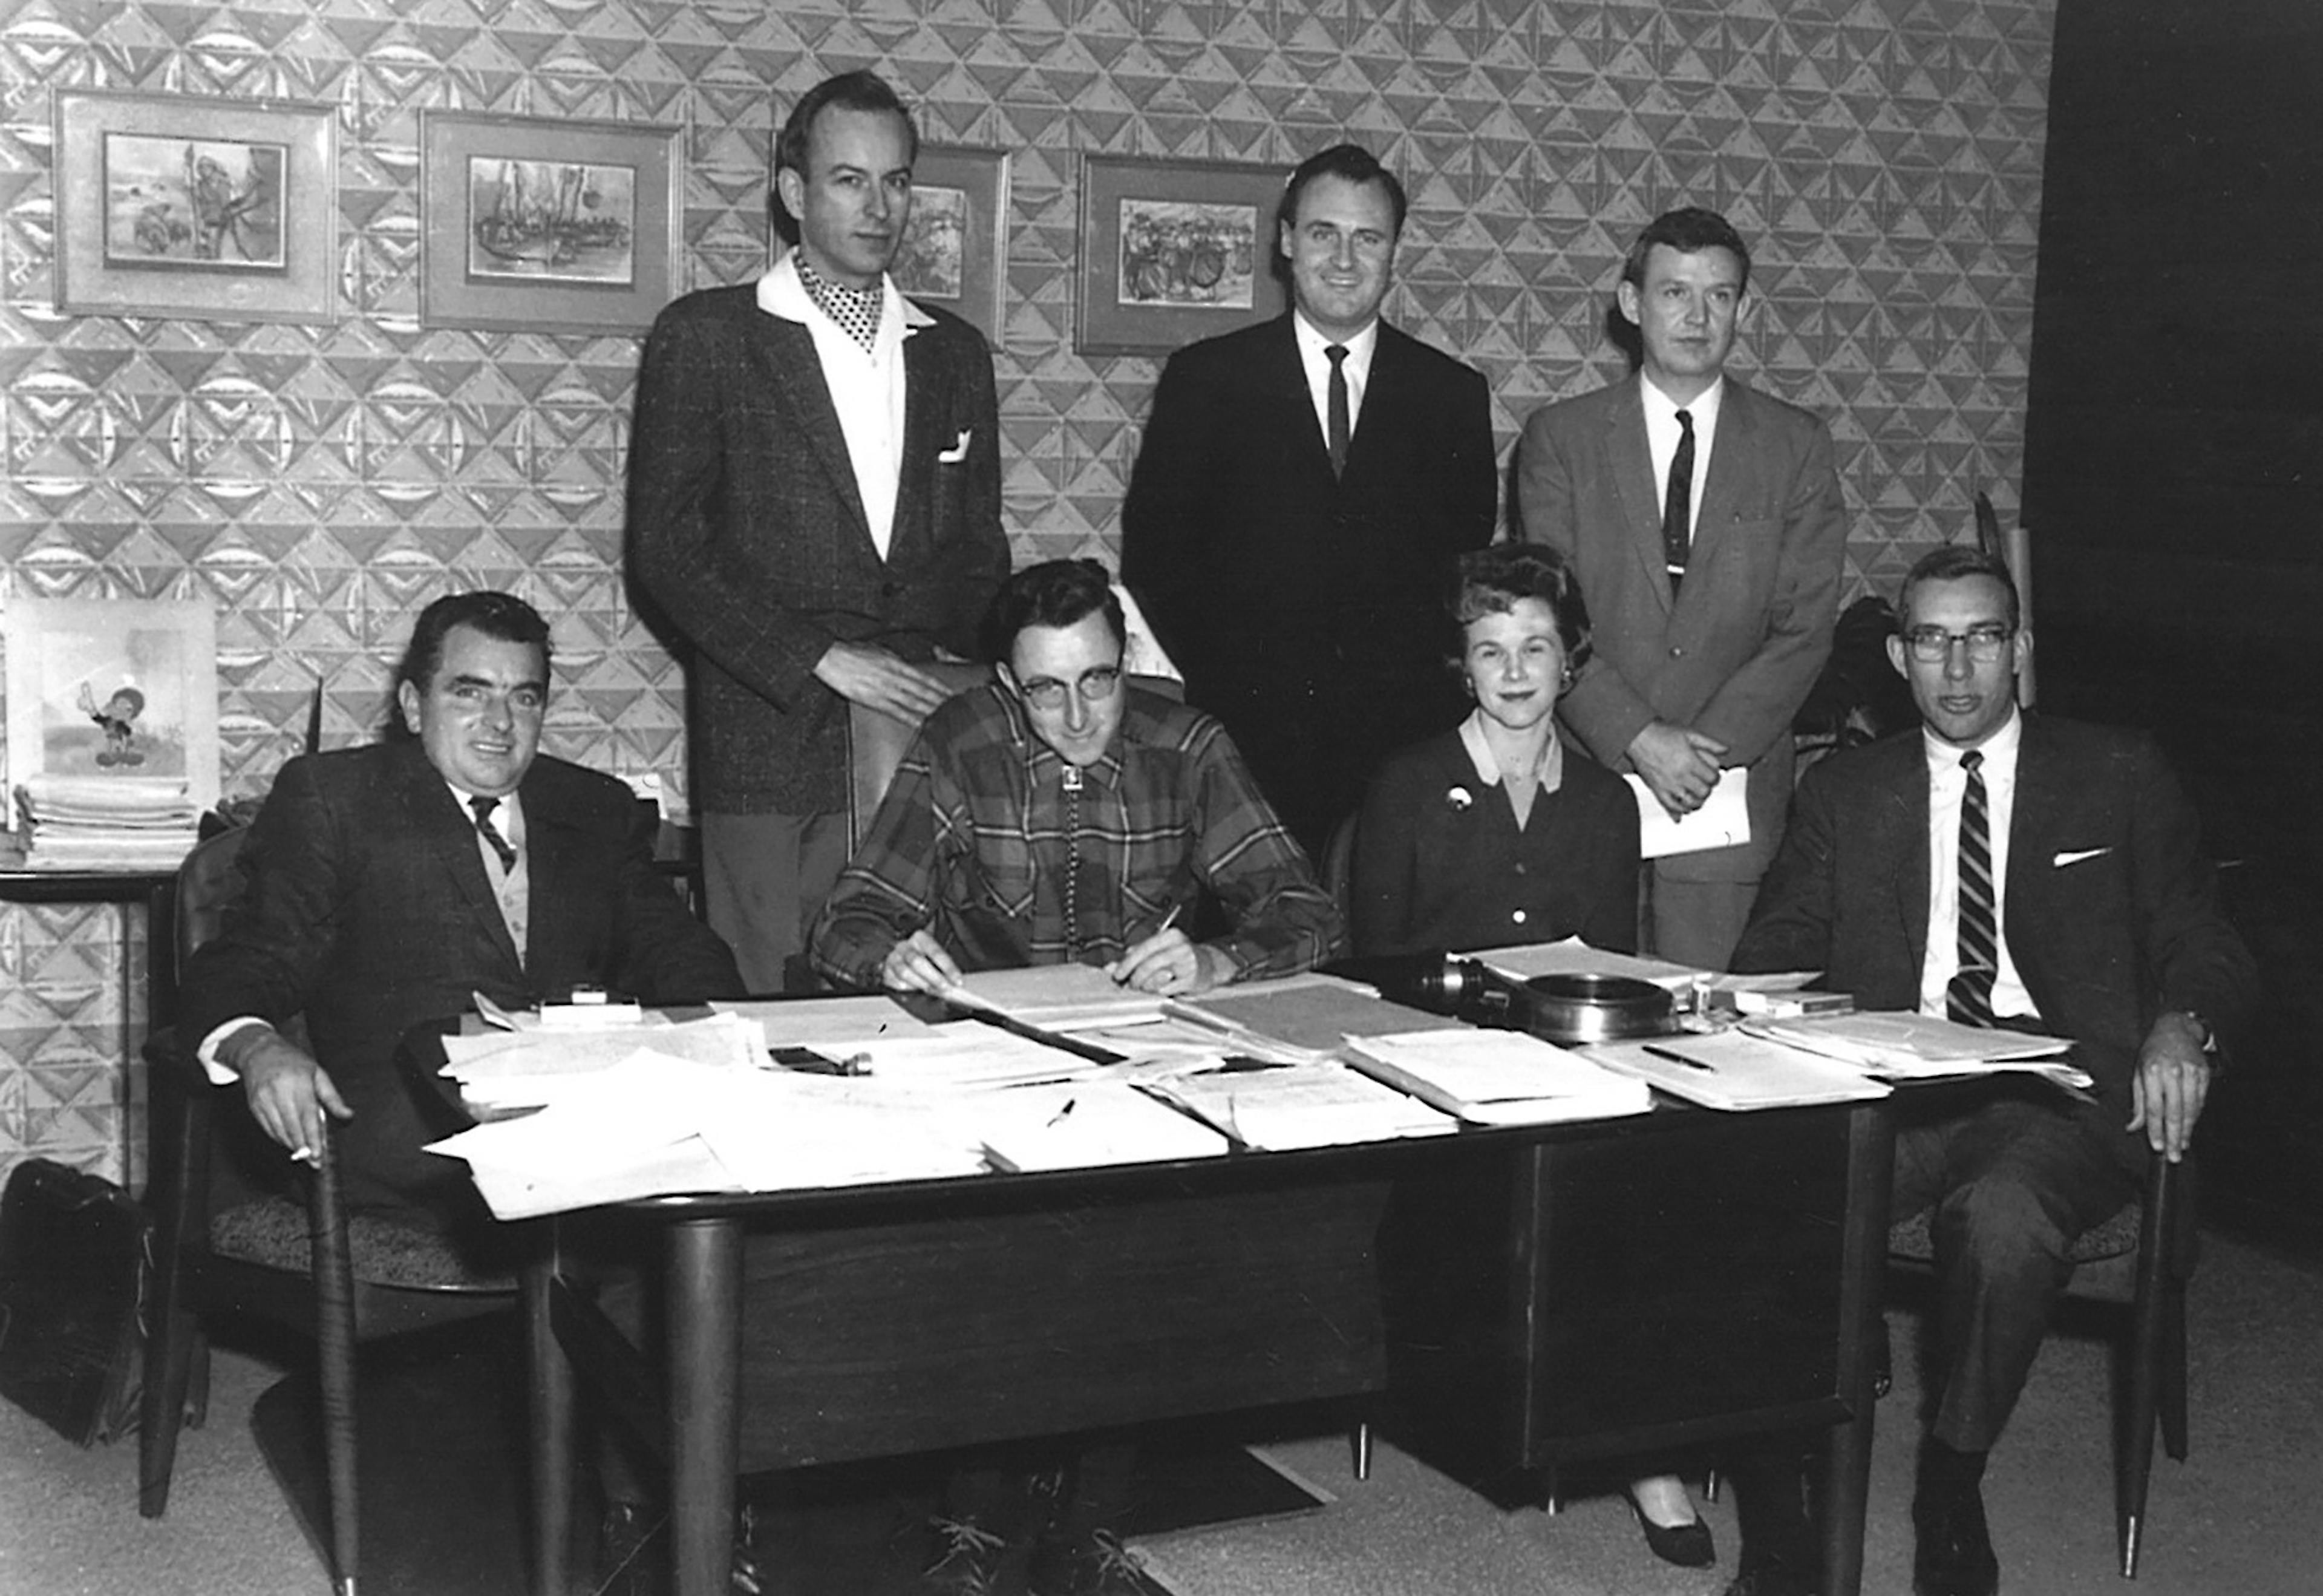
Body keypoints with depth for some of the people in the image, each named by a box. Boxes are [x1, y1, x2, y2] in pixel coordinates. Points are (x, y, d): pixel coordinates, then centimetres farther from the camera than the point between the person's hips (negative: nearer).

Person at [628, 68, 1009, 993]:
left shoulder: (954, 352, 16)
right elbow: (665, 545, -4)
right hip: (768, 749, -3)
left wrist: (974, 668, 1)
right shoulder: (705, 338, 2)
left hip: (925, 733, 3)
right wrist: (820, 659, -11)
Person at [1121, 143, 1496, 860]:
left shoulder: (1453, 393, 9)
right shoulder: (1205, 378, 5)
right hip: (1242, 735, -1)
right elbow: (1153, 549, 4)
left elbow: (1472, 562, 11)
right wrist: (1195, 686, -5)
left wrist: (1445, 685, -2)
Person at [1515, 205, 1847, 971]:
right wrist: (1639, 738, -13)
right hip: (1590, 779, 0)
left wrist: (1709, 748, -11)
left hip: (1732, 787, 1)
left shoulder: (1796, 445, 9)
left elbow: (1805, 627, 2)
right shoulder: (1560, 438, 6)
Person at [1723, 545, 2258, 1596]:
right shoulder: (1844, 792, 20)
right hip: (1896, 1087, 2)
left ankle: (1950, 1497, -14)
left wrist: (2181, 1025, -12)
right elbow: (1772, 950, 14)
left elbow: (2203, 946, 12)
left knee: (2001, 1214, -37)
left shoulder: (2120, 779, 16)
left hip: (2062, 1088, -1)